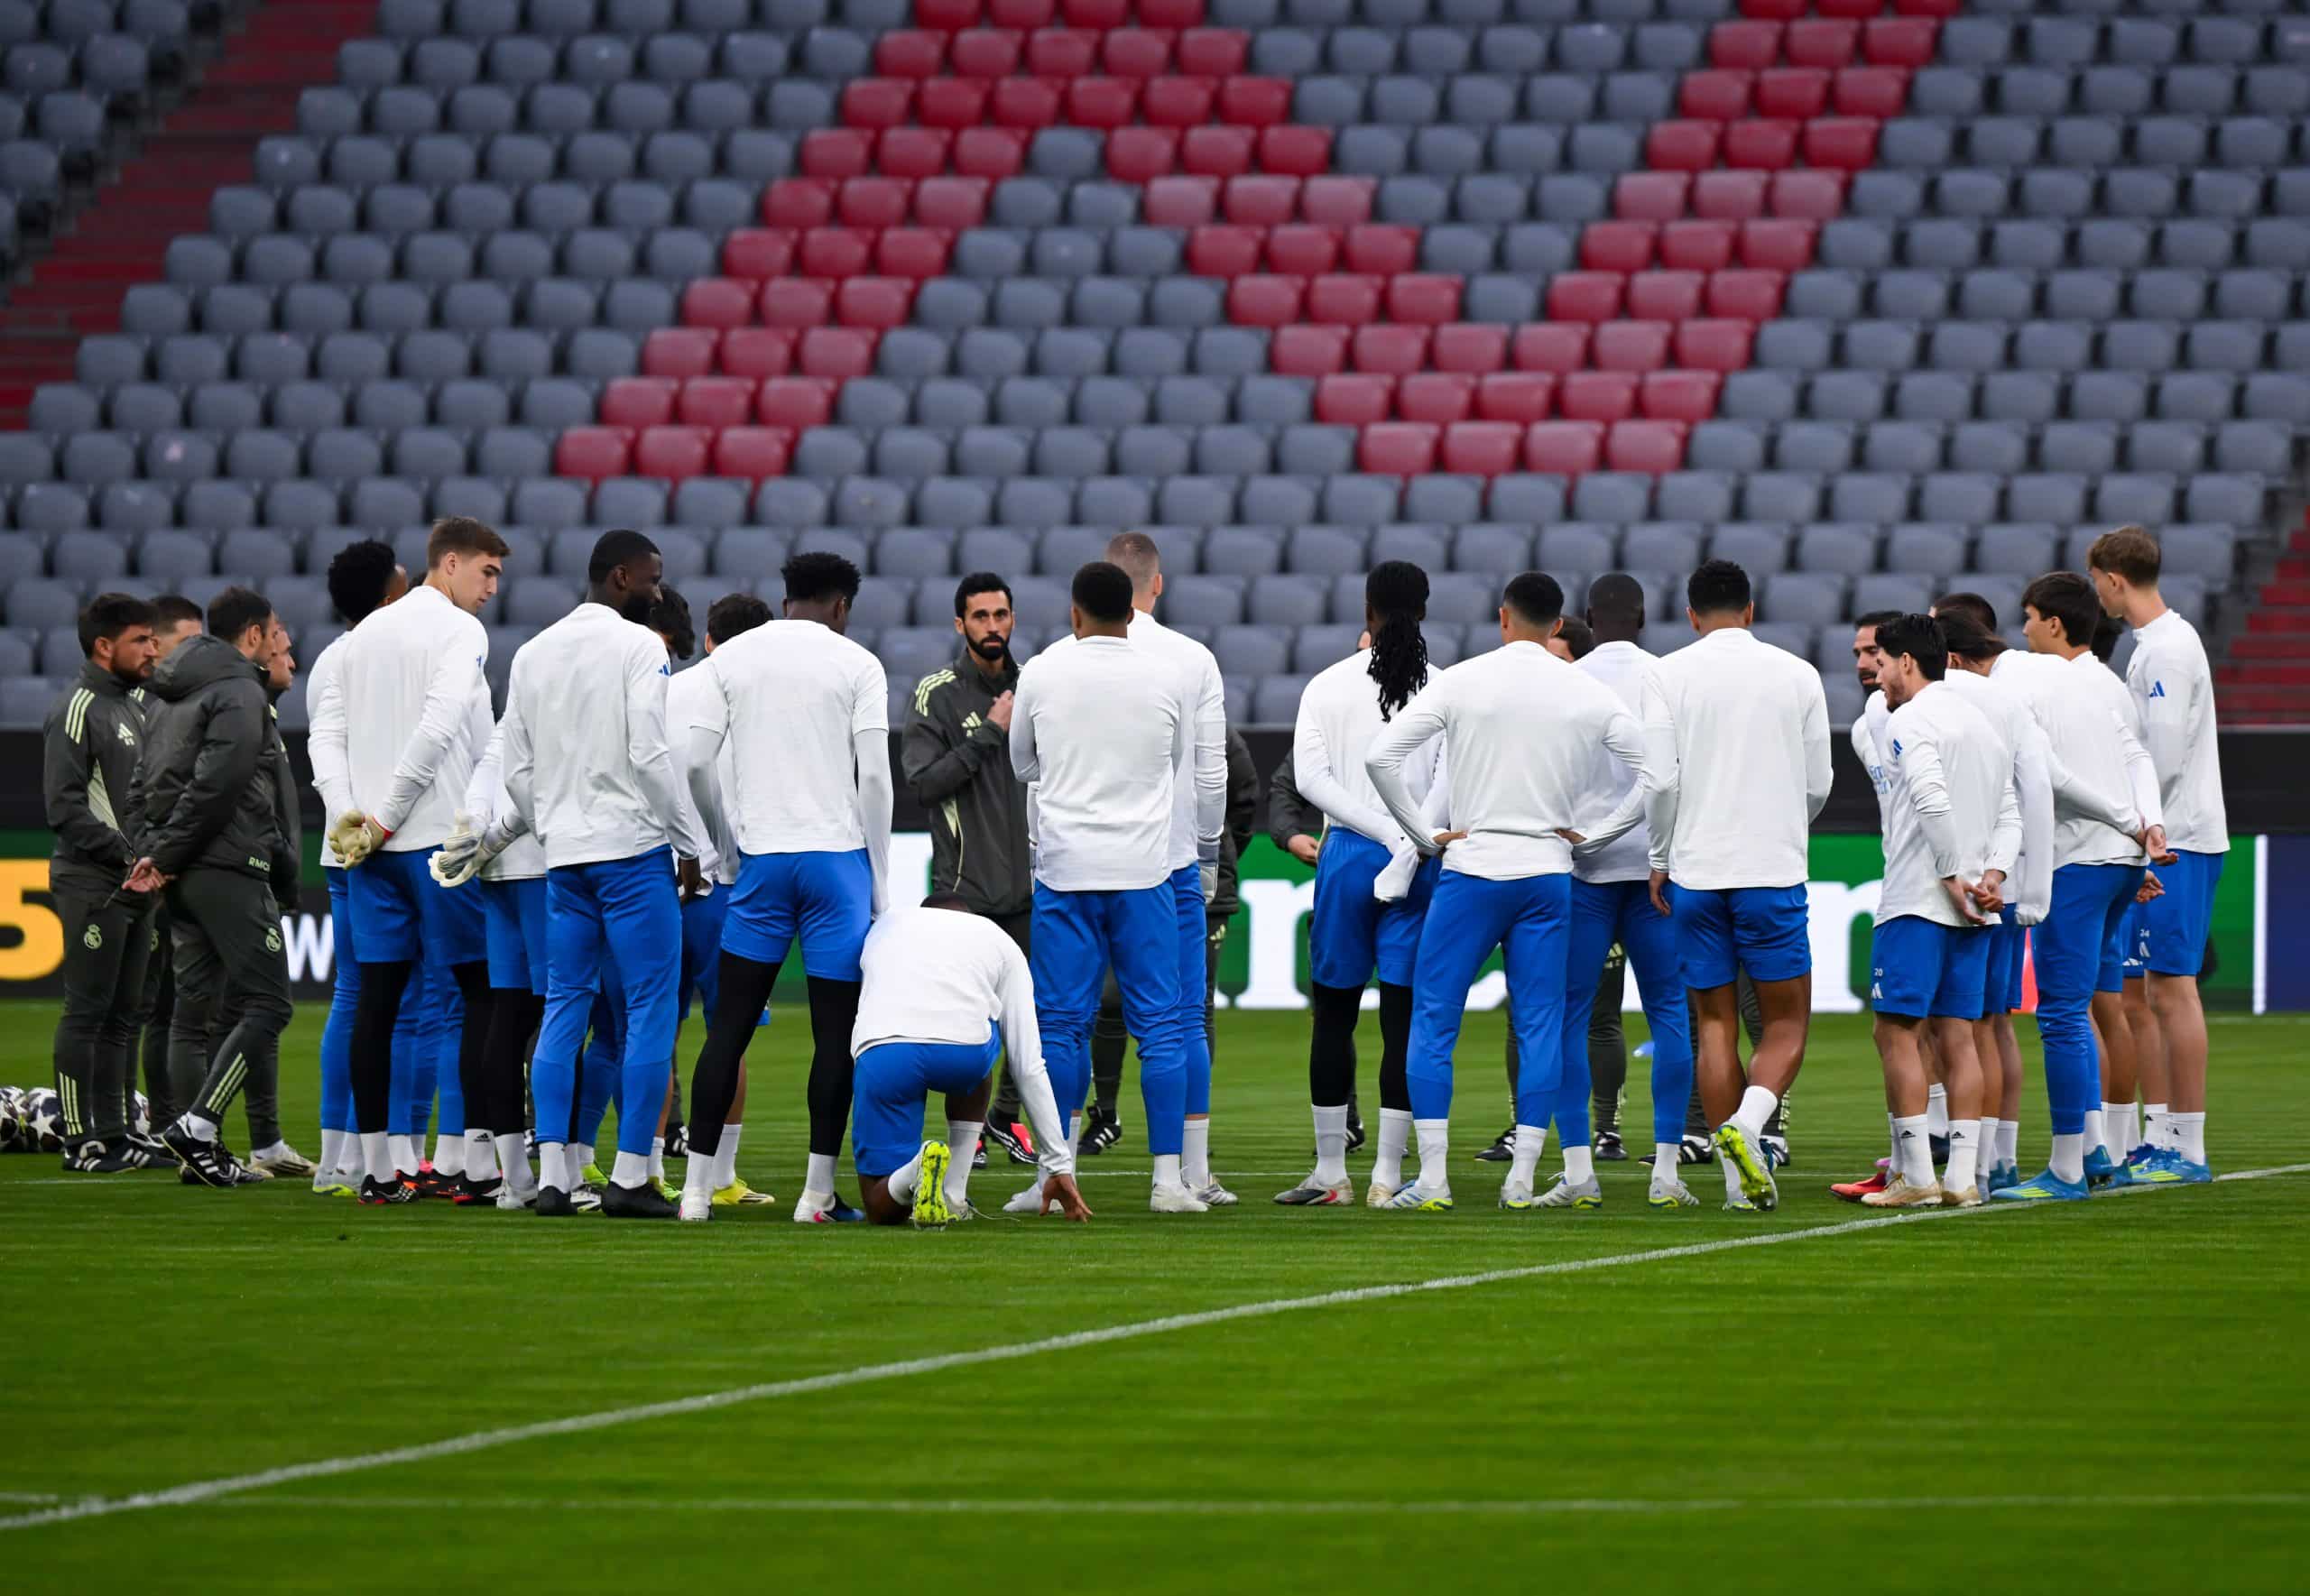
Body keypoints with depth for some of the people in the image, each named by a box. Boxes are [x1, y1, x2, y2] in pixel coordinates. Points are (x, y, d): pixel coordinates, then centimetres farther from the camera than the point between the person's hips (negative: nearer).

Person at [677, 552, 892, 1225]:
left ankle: (696, 1185, 2)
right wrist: (880, 880, 2)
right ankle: (817, 1192, -4)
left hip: (760, 860, 3)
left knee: (731, 1024, 6)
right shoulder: (857, 665, 1)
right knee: (837, 1027, 0)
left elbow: (693, 763, 2)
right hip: (837, 856, -3)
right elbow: (874, 777, -5)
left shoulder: (731, 658, 8)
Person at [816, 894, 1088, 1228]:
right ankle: (954, 1198, 24)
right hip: (961, 1050, 0)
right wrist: (1059, 1165, 29)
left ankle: (913, 1170, -22)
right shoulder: (999, 940, 30)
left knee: (883, 1209, 14)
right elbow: (1029, 1066, 26)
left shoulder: (885, 925, 36)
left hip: (880, 1050, 0)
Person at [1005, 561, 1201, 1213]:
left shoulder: (1041, 675, -1)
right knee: (1160, 1024, 3)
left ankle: (1053, 1179, 2)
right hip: (1144, 868, 0)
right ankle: (1168, 1178, -2)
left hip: (1063, 868, 0)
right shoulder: (1167, 681, 0)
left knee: (1062, 1024, 3)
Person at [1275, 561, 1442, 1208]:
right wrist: (1411, 836, -8)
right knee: (1404, 1016, 1)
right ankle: (1388, 1174, -2)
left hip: (1349, 855, 0)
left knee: (1333, 1013, 7)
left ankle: (1329, 1172, 8)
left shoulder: (1328, 686, 1)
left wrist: (1387, 834, -9)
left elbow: (1310, 777, -6)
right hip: (1426, 862, 0)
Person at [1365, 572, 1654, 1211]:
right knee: (1539, 1026, 6)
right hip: (1549, 874, 2)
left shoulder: (1460, 681, -4)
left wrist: (1427, 836, 0)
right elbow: (1653, 773, 5)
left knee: (1433, 1020, 3)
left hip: (1470, 871, -2)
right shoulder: (1589, 694, 3)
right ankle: (1521, 1178, 2)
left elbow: (1380, 756, -9)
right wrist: (1590, 835, 10)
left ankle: (1432, 1177, -3)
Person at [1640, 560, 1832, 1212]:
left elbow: (1660, 781, -5)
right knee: (1787, 1021, 6)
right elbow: (1818, 783, 7)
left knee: (1715, 1023, 8)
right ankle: (1748, 1122, -21)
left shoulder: (1669, 675, 0)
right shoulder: (1797, 675, 3)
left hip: (1696, 871, 1)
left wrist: (1660, 858, 10)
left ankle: (1739, 1180, 4)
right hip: (1774, 869, -1)